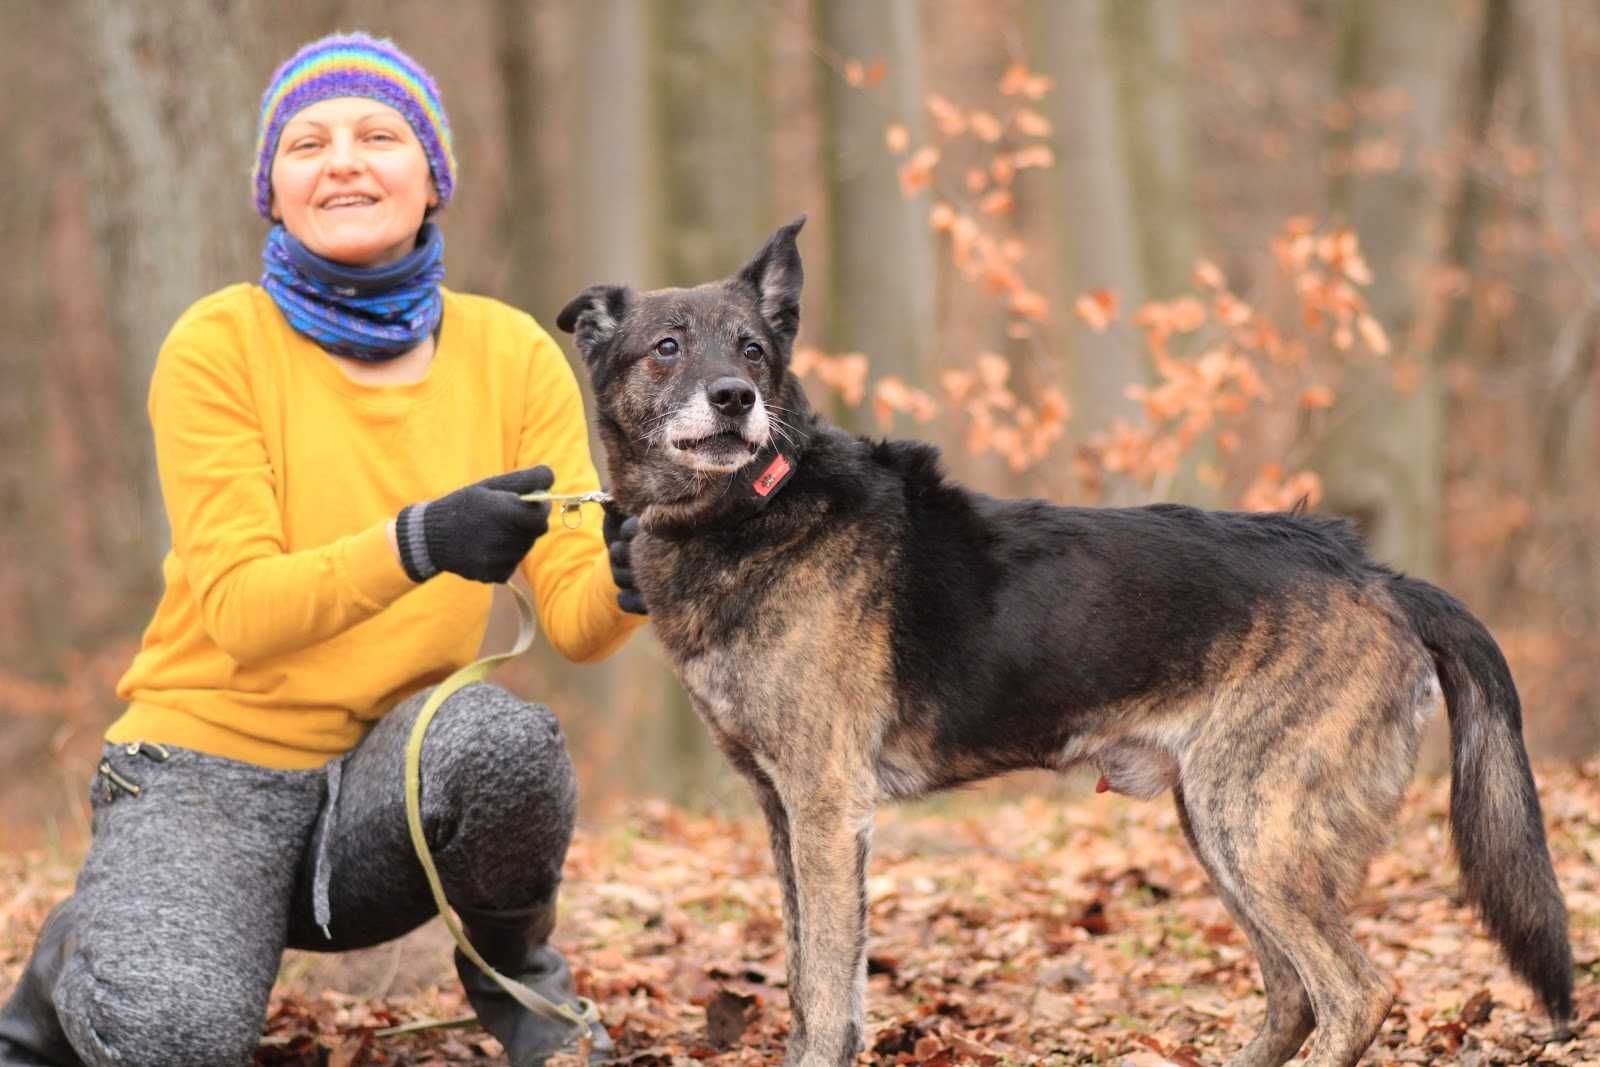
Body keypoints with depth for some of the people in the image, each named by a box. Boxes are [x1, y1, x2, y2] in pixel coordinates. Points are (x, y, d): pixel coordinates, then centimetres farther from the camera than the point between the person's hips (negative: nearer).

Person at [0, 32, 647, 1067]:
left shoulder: (513, 356, 0)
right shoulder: (220, 344, -9)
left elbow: (575, 616, -8)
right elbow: (242, 612, -17)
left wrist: (629, 577, -32)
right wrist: (420, 541, -34)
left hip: (394, 776, 3)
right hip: (212, 757, -3)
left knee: (500, 733, -33)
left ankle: (517, 978, -1)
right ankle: (88, 957, 7)